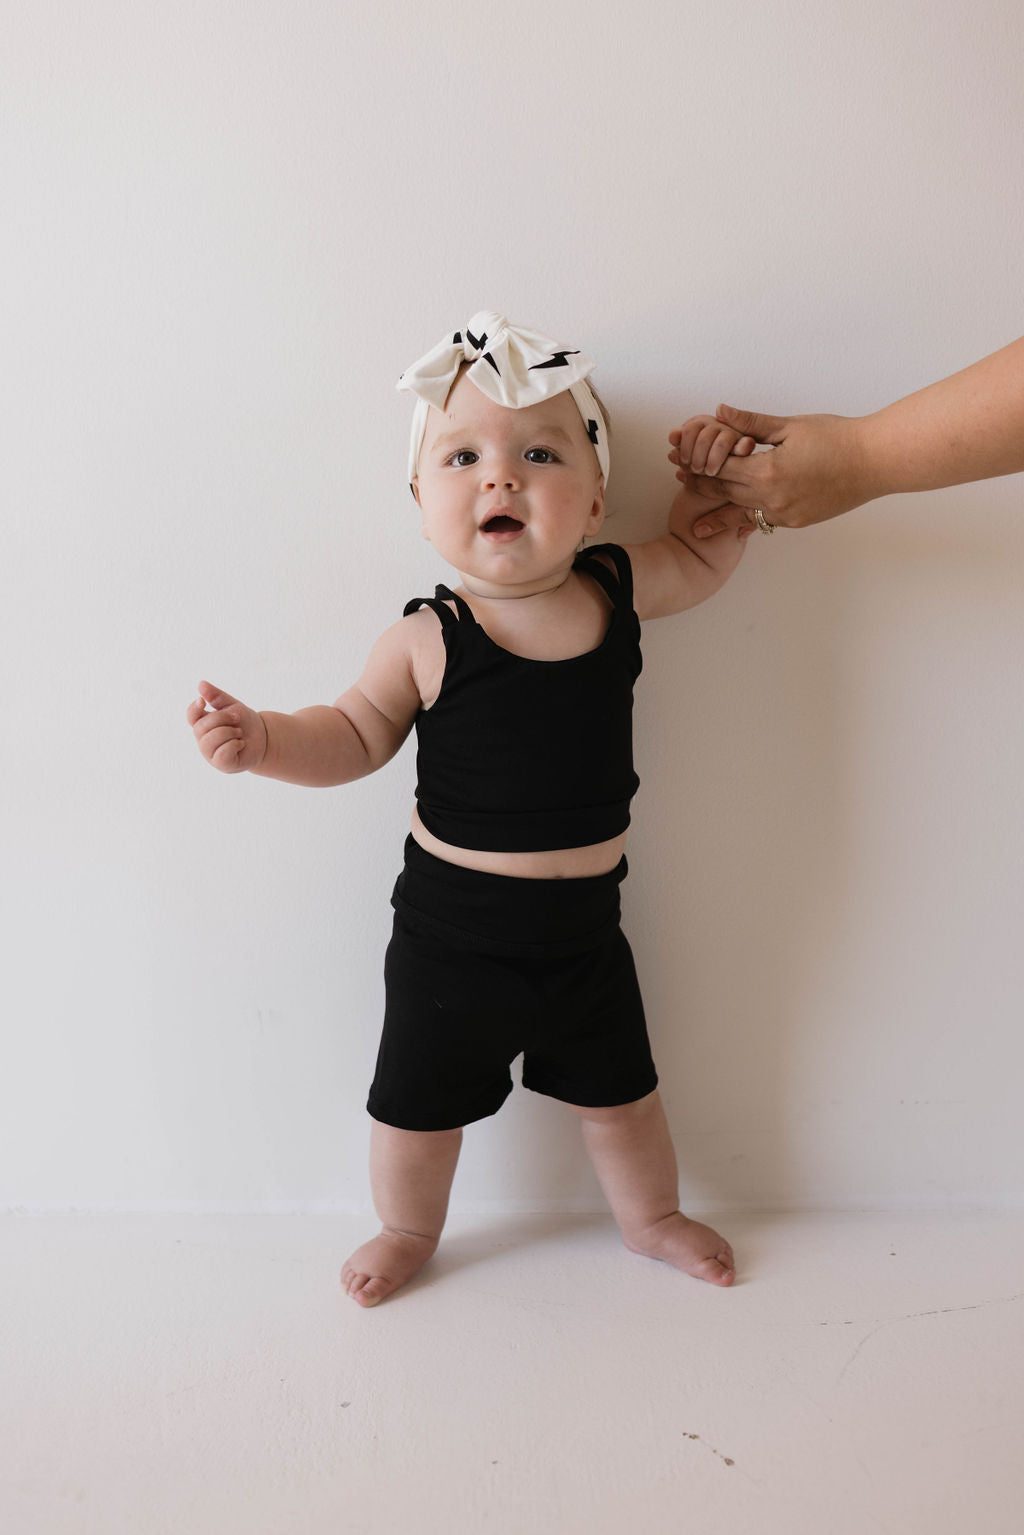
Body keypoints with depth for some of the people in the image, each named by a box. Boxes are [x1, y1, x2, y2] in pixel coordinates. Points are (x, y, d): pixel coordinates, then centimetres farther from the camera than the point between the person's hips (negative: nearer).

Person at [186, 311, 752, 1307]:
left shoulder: (617, 588, -8)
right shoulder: (428, 640, -18)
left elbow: (699, 557, 13)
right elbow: (357, 734, -5)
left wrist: (714, 481, -3)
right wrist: (263, 740, -21)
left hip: (583, 932, 2)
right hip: (450, 935, -2)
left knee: (619, 1100, 22)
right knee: (417, 1110, 17)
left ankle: (650, 1216, 52)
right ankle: (408, 1229, 49)